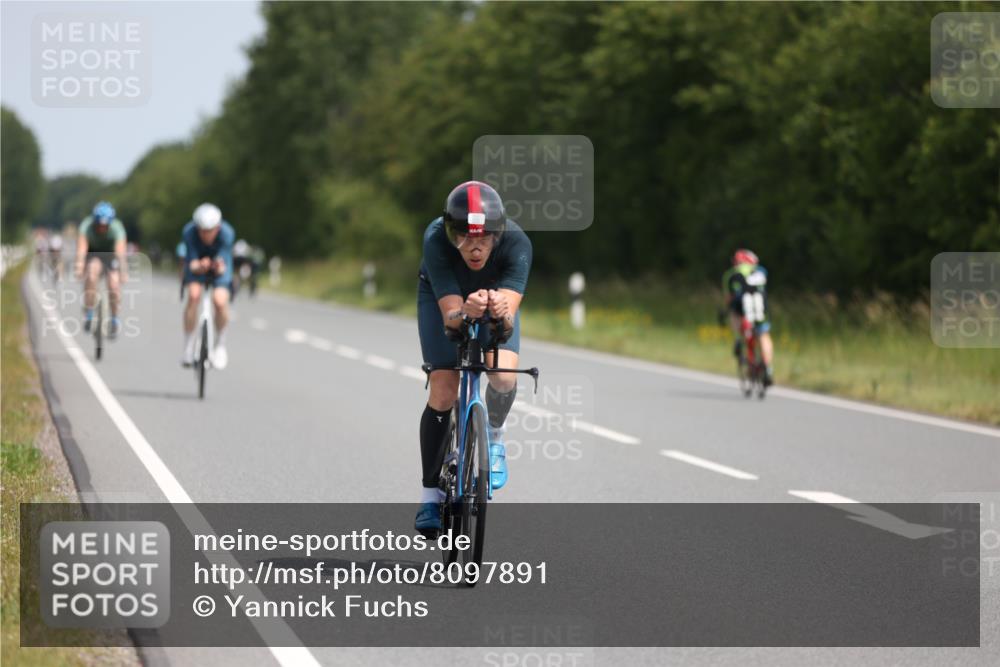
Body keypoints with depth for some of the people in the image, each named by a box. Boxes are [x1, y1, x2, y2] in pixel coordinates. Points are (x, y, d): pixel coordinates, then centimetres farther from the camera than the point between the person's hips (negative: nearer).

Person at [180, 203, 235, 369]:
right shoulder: (189, 232, -31)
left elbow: (224, 267, -33)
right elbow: (192, 263, -31)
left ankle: (220, 344, 1)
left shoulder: (227, 233, -33)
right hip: (197, 265, 0)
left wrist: (220, 267, -57)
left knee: (220, 300, -26)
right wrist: (199, 266, -54)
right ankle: (188, 347, -16)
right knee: (194, 295, -29)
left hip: (220, 267, 0)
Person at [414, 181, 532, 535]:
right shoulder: (436, 241, -39)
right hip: (443, 296, -1)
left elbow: (508, 320, -45)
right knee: (443, 393, -14)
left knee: (504, 377, -25)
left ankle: (494, 436, 9)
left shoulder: (516, 243, -38)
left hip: (496, 295, 1)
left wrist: (502, 315, -68)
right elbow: (450, 315, -43)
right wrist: (466, 312, -65)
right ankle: (430, 493, 2)